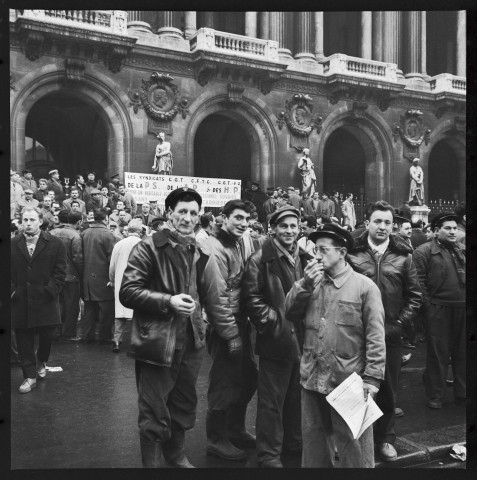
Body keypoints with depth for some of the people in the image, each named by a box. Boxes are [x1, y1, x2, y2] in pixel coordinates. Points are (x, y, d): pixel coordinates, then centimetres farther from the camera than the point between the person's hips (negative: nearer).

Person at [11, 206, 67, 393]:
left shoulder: (54, 243, -2)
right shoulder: (12, 244, 4)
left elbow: (60, 271, -2)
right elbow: (8, 273, 7)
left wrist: (50, 291, -11)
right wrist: (11, 291, -6)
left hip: (45, 300, -1)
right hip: (20, 302, 2)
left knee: (47, 334, 5)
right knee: (24, 341, 7)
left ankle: (41, 361, 37)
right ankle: (30, 376, 19)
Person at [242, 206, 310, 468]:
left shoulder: (306, 259, 11)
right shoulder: (260, 260, -9)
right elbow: (251, 297, -13)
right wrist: (272, 321, -17)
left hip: (303, 338, 6)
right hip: (276, 339, -6)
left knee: (298, 396, 18)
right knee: (271, 401, 3)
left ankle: (294, 443, 36)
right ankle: (268, 453, 16)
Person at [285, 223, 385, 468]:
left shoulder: (364, 286, -8)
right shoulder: (311, 282, 10)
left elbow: (375, 337, -11)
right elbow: (290, 313, 1)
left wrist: (372, 378, -16)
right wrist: (305, 284, -10)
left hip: (348, 382, -5)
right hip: (312, 380, 5)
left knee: (352, 446, 8)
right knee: (314, 441, 19)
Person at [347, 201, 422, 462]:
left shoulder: (403, 256, 4)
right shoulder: (352, 252, -3)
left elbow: (414, 294, 6)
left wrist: (402, 322, -3)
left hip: (391, 333, 2)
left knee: (388, 388, 13)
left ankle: (385, 438, 30)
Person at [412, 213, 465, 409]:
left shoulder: (462, 251, 12)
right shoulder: (423, 252, -6)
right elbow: (419, 282, -9)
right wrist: (428, 304, -14)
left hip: (462, 309, 5)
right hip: (438, 310, -5)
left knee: (462, 353, 14)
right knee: (438, 353, 4)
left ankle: (462, 393, 29)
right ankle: (435, 396, 18)